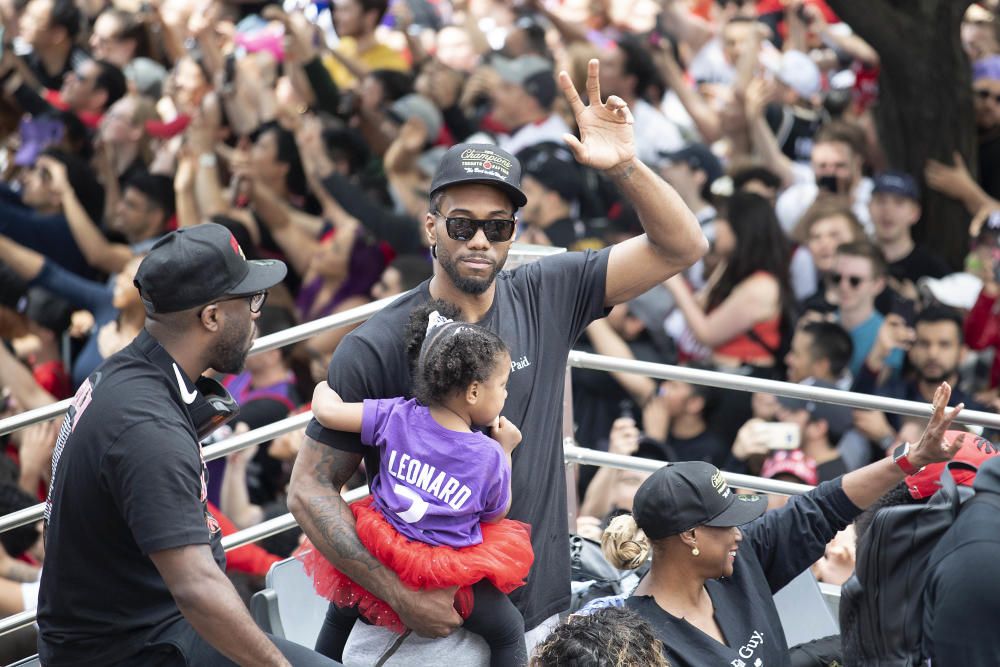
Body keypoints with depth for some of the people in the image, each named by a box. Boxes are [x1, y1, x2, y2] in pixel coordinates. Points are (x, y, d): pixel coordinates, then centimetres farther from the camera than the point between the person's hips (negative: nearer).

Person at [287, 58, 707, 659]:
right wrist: (400, 594, -19)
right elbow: (311, 488, -9)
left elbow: (681, 247, -3)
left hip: (540, 616, 3)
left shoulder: (546, 299, 0)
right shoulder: (376, 348, -10)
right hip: (424, 624, -3)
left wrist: (624, 166, -20)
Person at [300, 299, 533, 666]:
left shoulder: (397, 416, -8)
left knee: (343, 608, 33)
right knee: (509, 630, 15)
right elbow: (496, 515, 4)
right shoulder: (489, 456, -12)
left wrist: (325, 386, 16)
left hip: (380, 565, 3)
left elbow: (327, 411, -8)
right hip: (449, 580, -3)